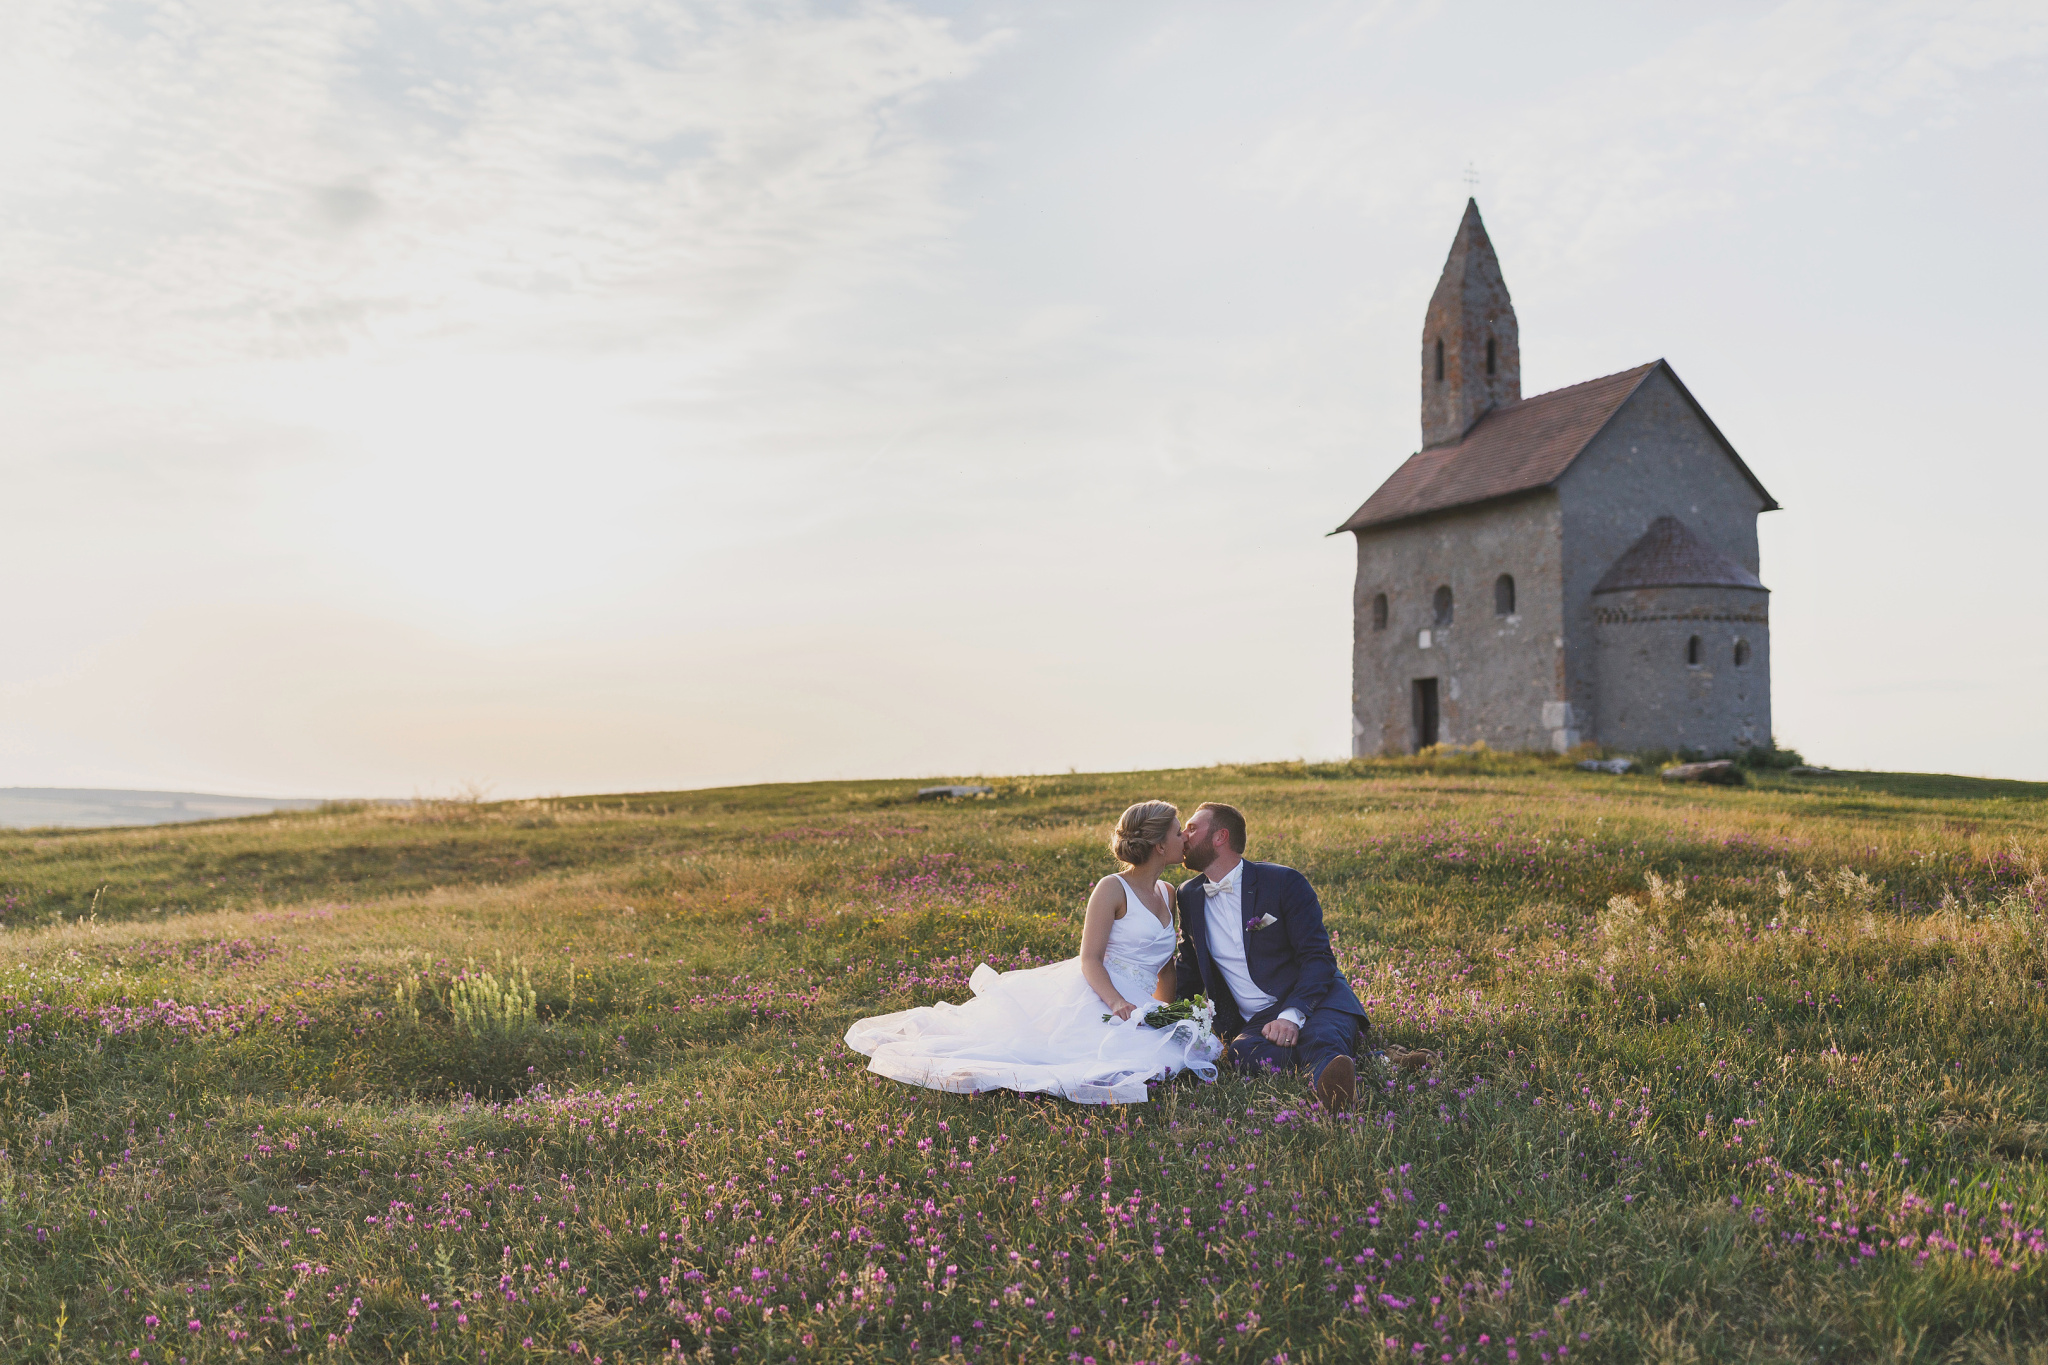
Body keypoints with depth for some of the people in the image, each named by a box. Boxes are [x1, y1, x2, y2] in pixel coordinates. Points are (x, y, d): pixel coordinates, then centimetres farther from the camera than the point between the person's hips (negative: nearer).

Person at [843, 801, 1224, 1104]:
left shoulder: (1168, 894, 14)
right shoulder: (1112, 889, -9)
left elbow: (1167, 967, 19)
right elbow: (1089, 960, -14)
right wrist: (1117, 1003, -29)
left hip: (1137, 1008, 8)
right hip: (1093, 996, -8)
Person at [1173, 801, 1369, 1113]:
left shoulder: (1284, 882, -4)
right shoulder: (1189, 896, 12)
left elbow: (1318, 957, -9)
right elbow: (1189, 970, 23)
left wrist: (1292, 1015, -26)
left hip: (1313, 998, -3)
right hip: (1254, 1022, 3)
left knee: (1321, 1037, -39)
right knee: (1243, 1052, -34)